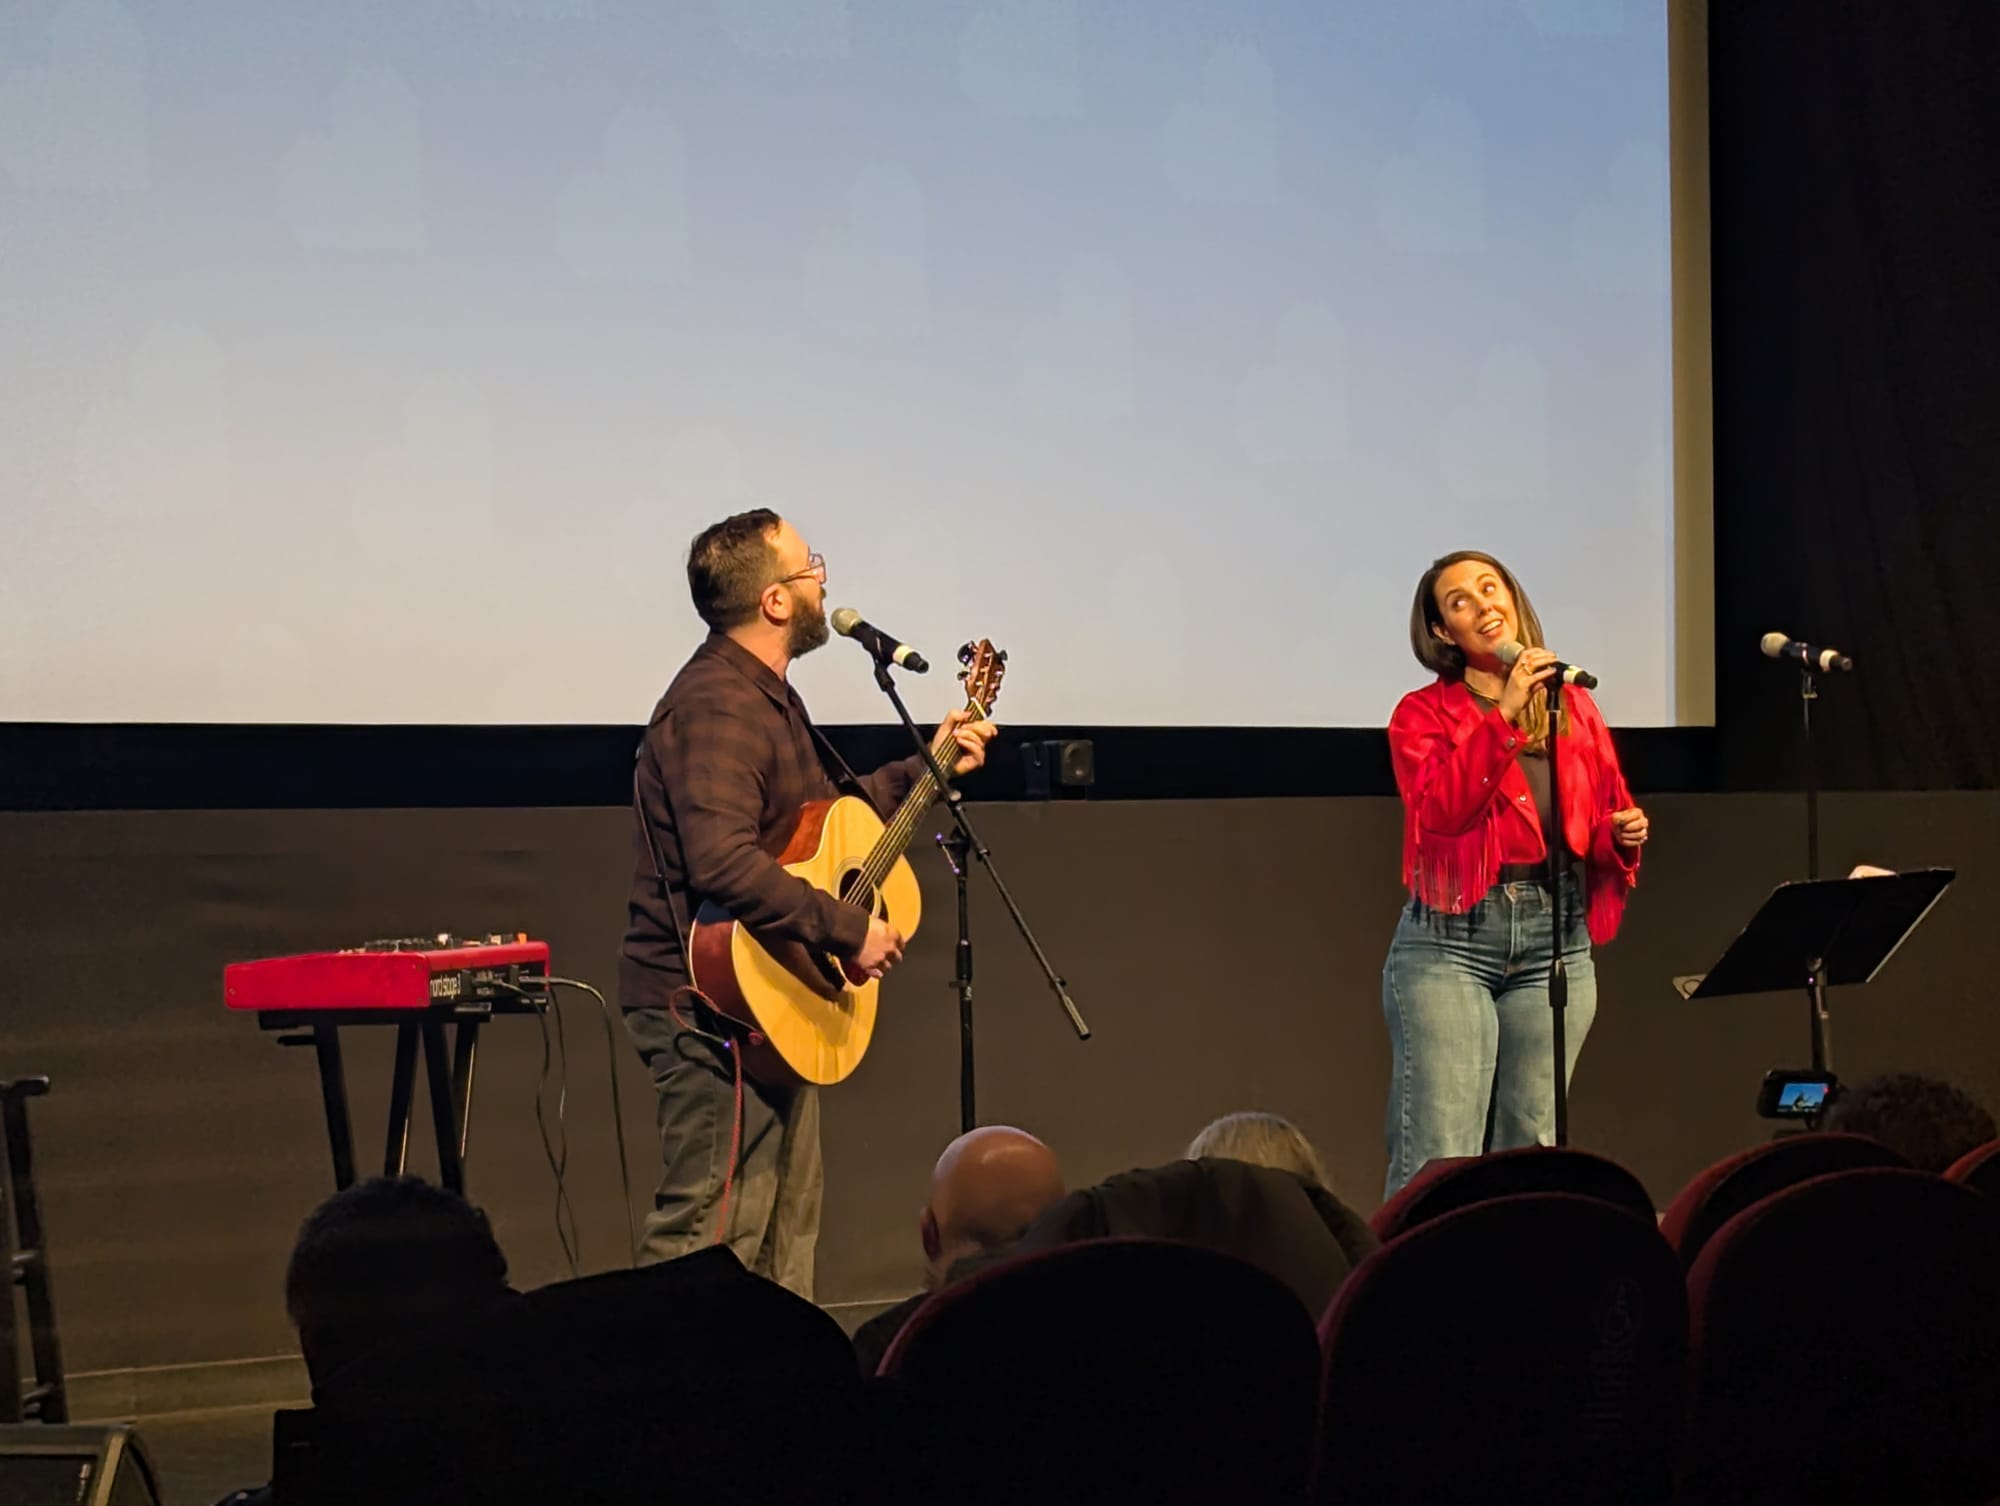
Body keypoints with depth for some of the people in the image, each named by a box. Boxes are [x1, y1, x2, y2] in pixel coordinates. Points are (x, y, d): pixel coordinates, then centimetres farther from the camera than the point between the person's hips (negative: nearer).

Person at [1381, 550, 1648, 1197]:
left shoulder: (1574, 706, 12)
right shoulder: (1423, 713, 1)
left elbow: (1604, 820, 21)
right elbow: (1439, 810, -17)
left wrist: (1624, 834, -1)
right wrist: (1503, 714, -20)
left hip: (1556, 939, 4)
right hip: (1451, 937, -4)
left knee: (1531, 1151, 7)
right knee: (1439, 1158, -10)